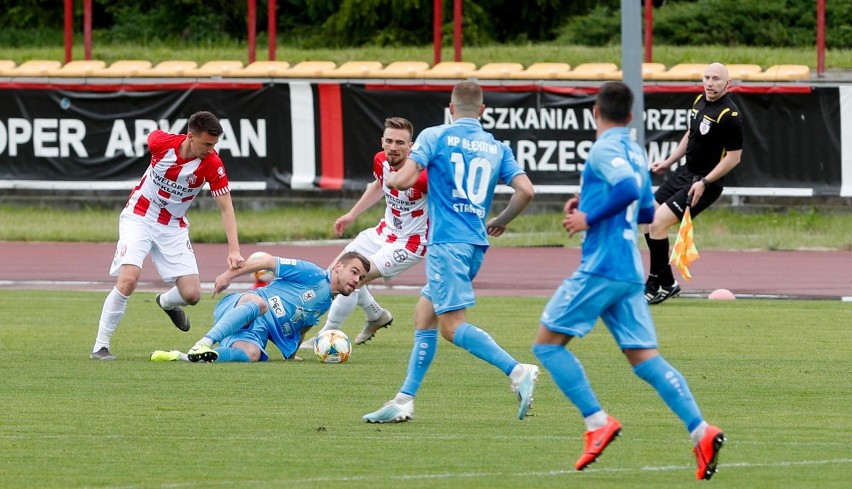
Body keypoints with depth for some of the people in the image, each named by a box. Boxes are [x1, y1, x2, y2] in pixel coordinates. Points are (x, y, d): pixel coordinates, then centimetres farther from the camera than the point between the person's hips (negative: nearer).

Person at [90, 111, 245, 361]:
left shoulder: (212, 164, -19)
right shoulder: (161, 141, -20)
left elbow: (226, 207, -15)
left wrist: (234, 250, -26)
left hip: (174, 227, 2)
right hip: (139, 216, -2)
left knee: (192, 294, -7)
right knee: (128, 279, -24)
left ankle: (166, 302, 32)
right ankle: (100, 346, -13)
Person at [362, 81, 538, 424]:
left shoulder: (435, 136, -2)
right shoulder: (497, 148, 11)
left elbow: (403, 180, -11)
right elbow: (526, 190, 2)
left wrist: (390, 179, 14)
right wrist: (501, 221, 19)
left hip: (447, 241, -7)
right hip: (476, 243, 7)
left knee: (452, 326, -11)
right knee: (424, 317, 15)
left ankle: (518, 371, -26)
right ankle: (404, 401, 13)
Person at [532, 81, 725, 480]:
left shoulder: (605, 149, -8)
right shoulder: (635, 154, 18)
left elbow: (627, 189, -26)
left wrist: (589, 217, -18)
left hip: (600, 268, -8)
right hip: (630, 273, 8)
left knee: (547, 343, 1)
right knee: (645, 359, 3)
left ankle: (597, 422, -9)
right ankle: (701, 432, -12)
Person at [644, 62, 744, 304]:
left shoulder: (729, 116, -20)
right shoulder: (699, 102, 6)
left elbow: (734, 156, -19)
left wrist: (704, 183, -21)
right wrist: (668, 162, 17)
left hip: (705, 184, -9)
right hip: (684, 173, 9)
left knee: (658, 223, -17)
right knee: (648, 218, 11)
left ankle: (656, 287, -5)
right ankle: (667, 283, 21)